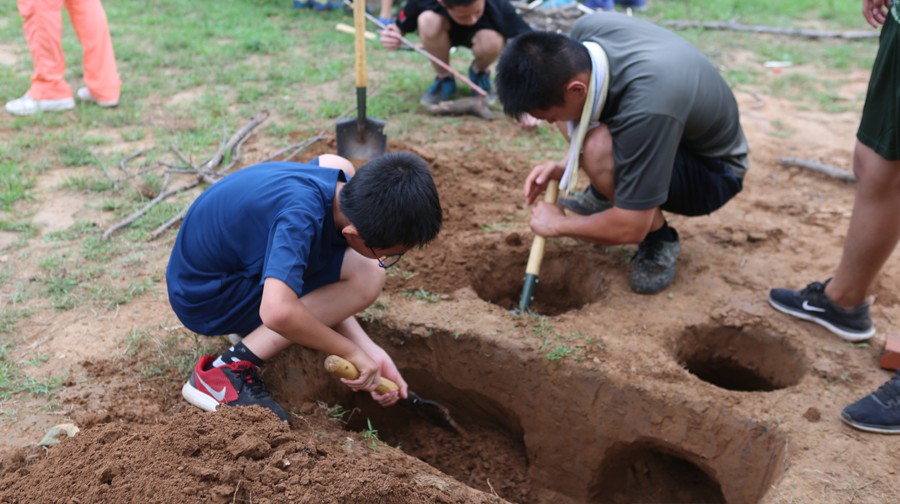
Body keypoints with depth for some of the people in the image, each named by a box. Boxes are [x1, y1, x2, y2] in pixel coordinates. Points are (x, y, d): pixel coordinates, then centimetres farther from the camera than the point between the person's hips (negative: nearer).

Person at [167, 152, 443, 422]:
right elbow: (277, 312, -46)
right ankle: (231, 369, -16)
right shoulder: (301, 218, -34)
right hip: (206, 299, -8)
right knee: (365, 276, -20)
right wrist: (351, 352, -30)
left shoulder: (345, 191, -10)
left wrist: (370, 351, -9)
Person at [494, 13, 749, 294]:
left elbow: (630, 229, -33)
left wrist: (558, 224, -16)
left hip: (714, 170, -7)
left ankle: (660, 241, -9)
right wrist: (566, 165, -11)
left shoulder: (645, 107, -41)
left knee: (600, 153, -35)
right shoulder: (586, 29, -20)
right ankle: (604, 195, 12)